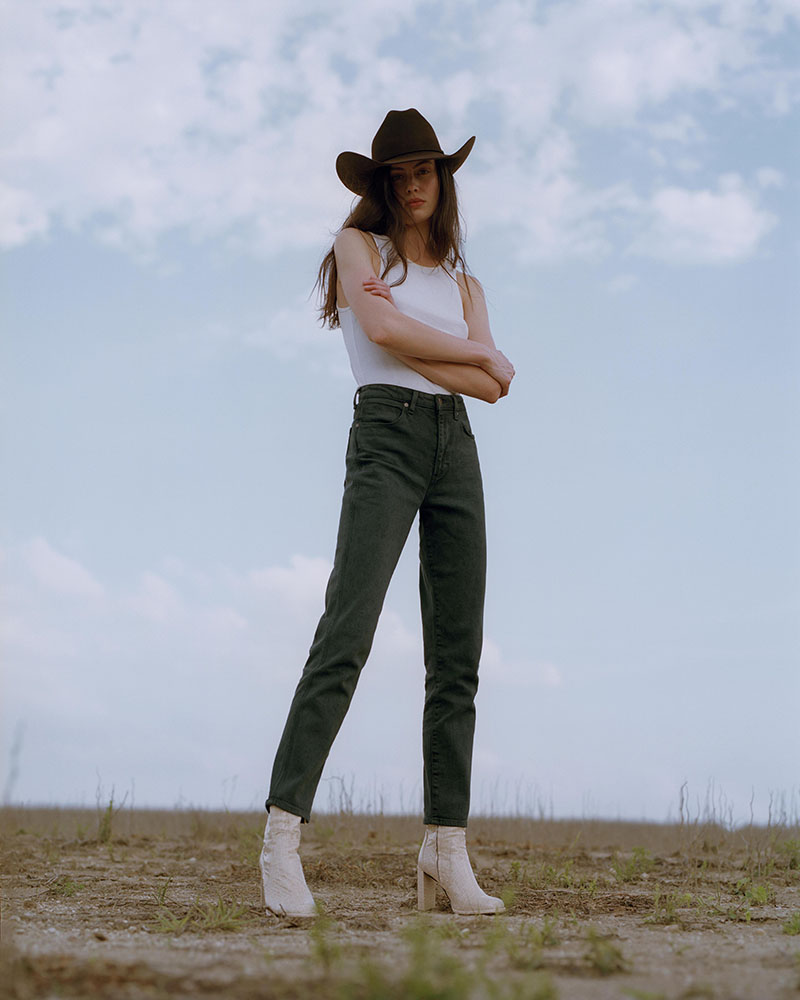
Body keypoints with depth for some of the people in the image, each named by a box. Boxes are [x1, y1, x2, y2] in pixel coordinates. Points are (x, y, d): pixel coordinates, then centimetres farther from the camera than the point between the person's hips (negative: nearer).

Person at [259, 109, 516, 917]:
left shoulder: (463, 282, 21)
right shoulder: (357, 246, 11)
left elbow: (493, 387, 5)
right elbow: (382, 329, -11)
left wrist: (410, 349, -6)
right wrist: (476, 351, 0)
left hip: (457, 449, 5)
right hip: (386, 436, -5)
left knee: (457, 655, 0)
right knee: (346, 636, -19)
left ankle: (446, 852, 2)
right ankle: (283, 836, -22)